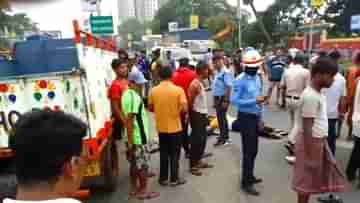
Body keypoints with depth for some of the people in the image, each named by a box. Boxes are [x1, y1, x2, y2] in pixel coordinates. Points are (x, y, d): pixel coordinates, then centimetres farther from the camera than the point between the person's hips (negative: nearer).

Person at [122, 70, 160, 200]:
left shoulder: (126, 94, 9)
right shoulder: (134, 97, -22)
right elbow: (129, 120, -25)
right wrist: (130, 140, -23)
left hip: (132, 137, 9)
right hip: (139, 137, -9)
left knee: (134, 164, 18)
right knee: (143, 165, 5)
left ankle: (134, 189, 30)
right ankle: (143, 191, 19)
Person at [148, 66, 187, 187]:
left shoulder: (153, 90, -4)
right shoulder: (178, 90, -13)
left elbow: (150, 108, 5)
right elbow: (184, 109, -17)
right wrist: (177, 111, 4)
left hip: (161, 127, 3)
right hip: (175, 127, -3)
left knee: (163, 153, 15)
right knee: (174, 154, 10)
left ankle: (163, 178, 24)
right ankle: (174, 179, 18)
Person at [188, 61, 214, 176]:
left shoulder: (201, 83, 10)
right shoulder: (195, 84, -20)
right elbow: (190, 102, -19)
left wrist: (204, 113, 14)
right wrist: (192, 114, -8)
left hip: (202, 114, 10)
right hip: (197, 115, -10)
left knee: (203, 139, 16)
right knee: (196, 140, -2)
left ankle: (198, 161, 30)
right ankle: (193, 165, 10)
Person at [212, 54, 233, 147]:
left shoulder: (226, 72, -16)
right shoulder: (217, 72, 12)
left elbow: (228, 87, -21)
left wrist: (225, 101, -23)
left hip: (223, 98, -9)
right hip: (217, 98, 9)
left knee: (222, 117, -2)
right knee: (219, 117, 15)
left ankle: (224, 138, 9)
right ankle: (223, 136, 28)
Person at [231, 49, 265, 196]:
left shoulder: (257, 77, 8)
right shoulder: (240, 80, -15)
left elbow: (258, 98, 14)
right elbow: (234, 100, -20)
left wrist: (260, 117, 13)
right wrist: (254, 101, -25)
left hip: (255, 117, 8)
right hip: (245, 118, -8)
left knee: (254, 150, 17)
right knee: (248, 151, -1)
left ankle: (250, 176, 35)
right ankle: (245, 183, 12)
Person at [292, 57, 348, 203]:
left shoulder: (318, 93, 8)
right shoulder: (310, 96, -23)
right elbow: (307, 128, -23)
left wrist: (322, 142, 20)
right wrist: (310, 155, -21)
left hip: (319, 141, 10)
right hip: (310, 142, -10)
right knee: (306, 181, 7)